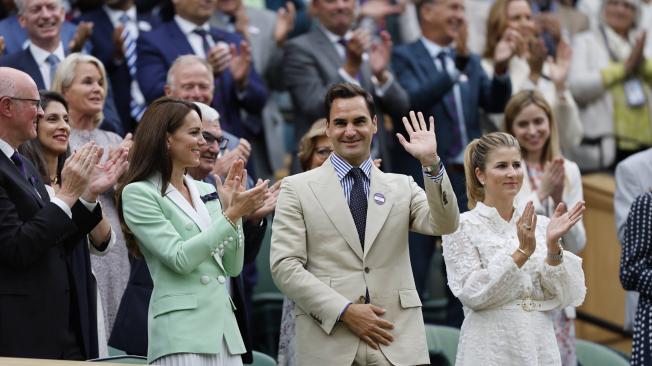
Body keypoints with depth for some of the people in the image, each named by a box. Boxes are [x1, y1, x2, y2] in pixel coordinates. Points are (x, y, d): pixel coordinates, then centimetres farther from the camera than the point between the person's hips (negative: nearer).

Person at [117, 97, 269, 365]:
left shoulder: (206, 192, 15)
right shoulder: (138, 193, -2)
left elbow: (233, 267, 14)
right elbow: (180, 259, -12)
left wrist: (233, 209, 4)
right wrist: (232, 215, -12)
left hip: (224, 322, 6)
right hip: (181, 330, -6)